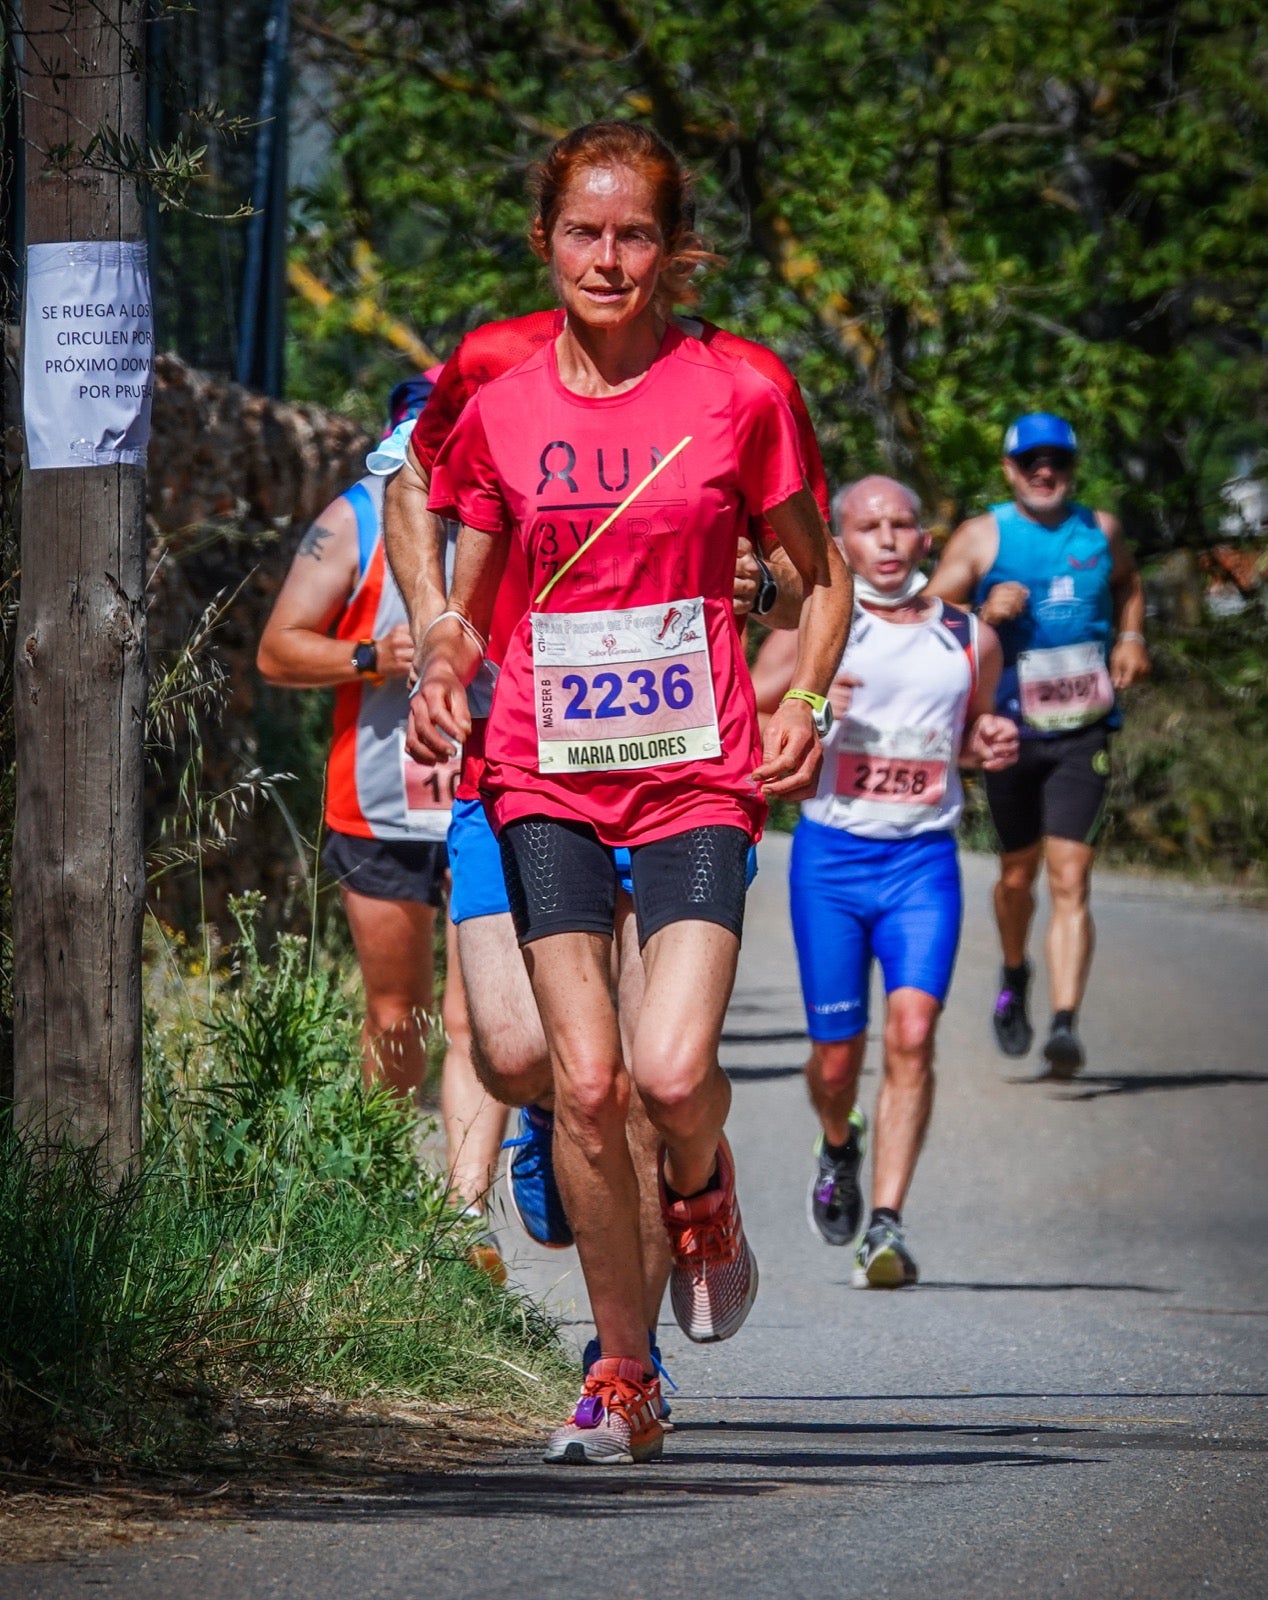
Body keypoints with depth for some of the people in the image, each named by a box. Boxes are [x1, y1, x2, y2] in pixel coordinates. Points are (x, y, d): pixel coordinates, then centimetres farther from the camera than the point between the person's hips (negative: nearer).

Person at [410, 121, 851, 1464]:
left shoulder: (735, 397, -1)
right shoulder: (500, 410, 4)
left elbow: (823, 579, 9)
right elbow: (466, 603, 15)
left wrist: (802, 699, -7)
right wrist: (440, 677, -5)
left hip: (695, 773, -2)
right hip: (545, 775, 2)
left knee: (672, 1069, -19)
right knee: (583, 1079, -6)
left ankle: (701, 1197, 18)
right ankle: (622, 1376, 9)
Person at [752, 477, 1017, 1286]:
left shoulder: (971, 640, 9)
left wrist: (993, 747, 3)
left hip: (925, 861, 1)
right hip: (831, 857, -1)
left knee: (912, 1031, -17)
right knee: (837, 1052, 4)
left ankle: (887, 1226, -18)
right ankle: (839, 1146, 39)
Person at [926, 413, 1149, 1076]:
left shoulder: (1101, 530, 8)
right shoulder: (981, 538, 0)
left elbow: (1127, 582, 29)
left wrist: (1130, 637, 11)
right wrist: (983, 615, -20)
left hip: (1083, 731, 0)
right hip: (1010, 730, 0)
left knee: (1070, 881, -12)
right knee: (1018, 873, 14)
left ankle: (1065, 1023, -20)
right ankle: (1014, 978, 44)